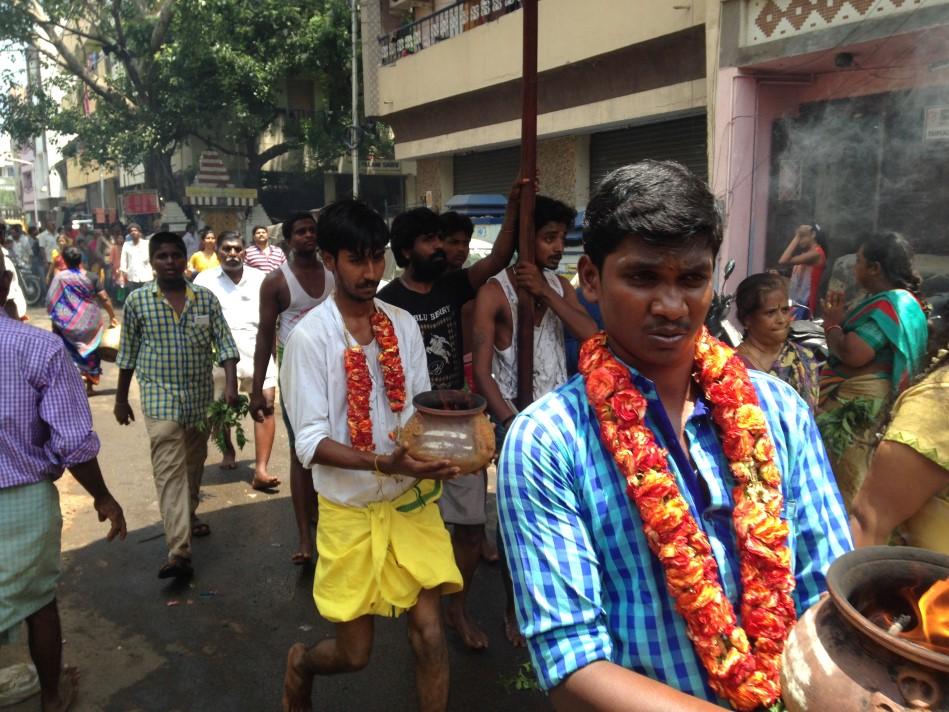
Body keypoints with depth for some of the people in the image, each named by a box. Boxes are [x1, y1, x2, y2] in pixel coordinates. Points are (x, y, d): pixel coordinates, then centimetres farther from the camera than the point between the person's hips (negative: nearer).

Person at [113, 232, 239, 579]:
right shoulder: (137, 300, -2)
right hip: (160, 397, -2)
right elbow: (127, 354, 5)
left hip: (200, 397, 3)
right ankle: (179, 551, -16)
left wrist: (230, 385, -17)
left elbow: (224, 343, -3)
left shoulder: (206, 298, 0)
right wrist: (121, 399, 9)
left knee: (194, 464, 17)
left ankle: (188, 515, 43)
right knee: (169, 468, -11)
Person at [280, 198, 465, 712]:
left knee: (429, 632, 0)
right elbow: (310, 442, -16)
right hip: (351, 509, -2)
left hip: (411, 500, 3)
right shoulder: (310, 336, -13)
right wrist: (383, 463, -31)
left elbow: (422, 407, 5)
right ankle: (300, 663, 46)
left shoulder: (403, 324, -1)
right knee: (355, 653, 11)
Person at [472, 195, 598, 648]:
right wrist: (513, 425, -24)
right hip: (516, 418, -5)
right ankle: (515, 609, 25)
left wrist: (546, 293, -15)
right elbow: (481, 370, -16)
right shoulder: (495, 291, -11)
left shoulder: (559, 285, 7)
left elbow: (591, 335, -8)